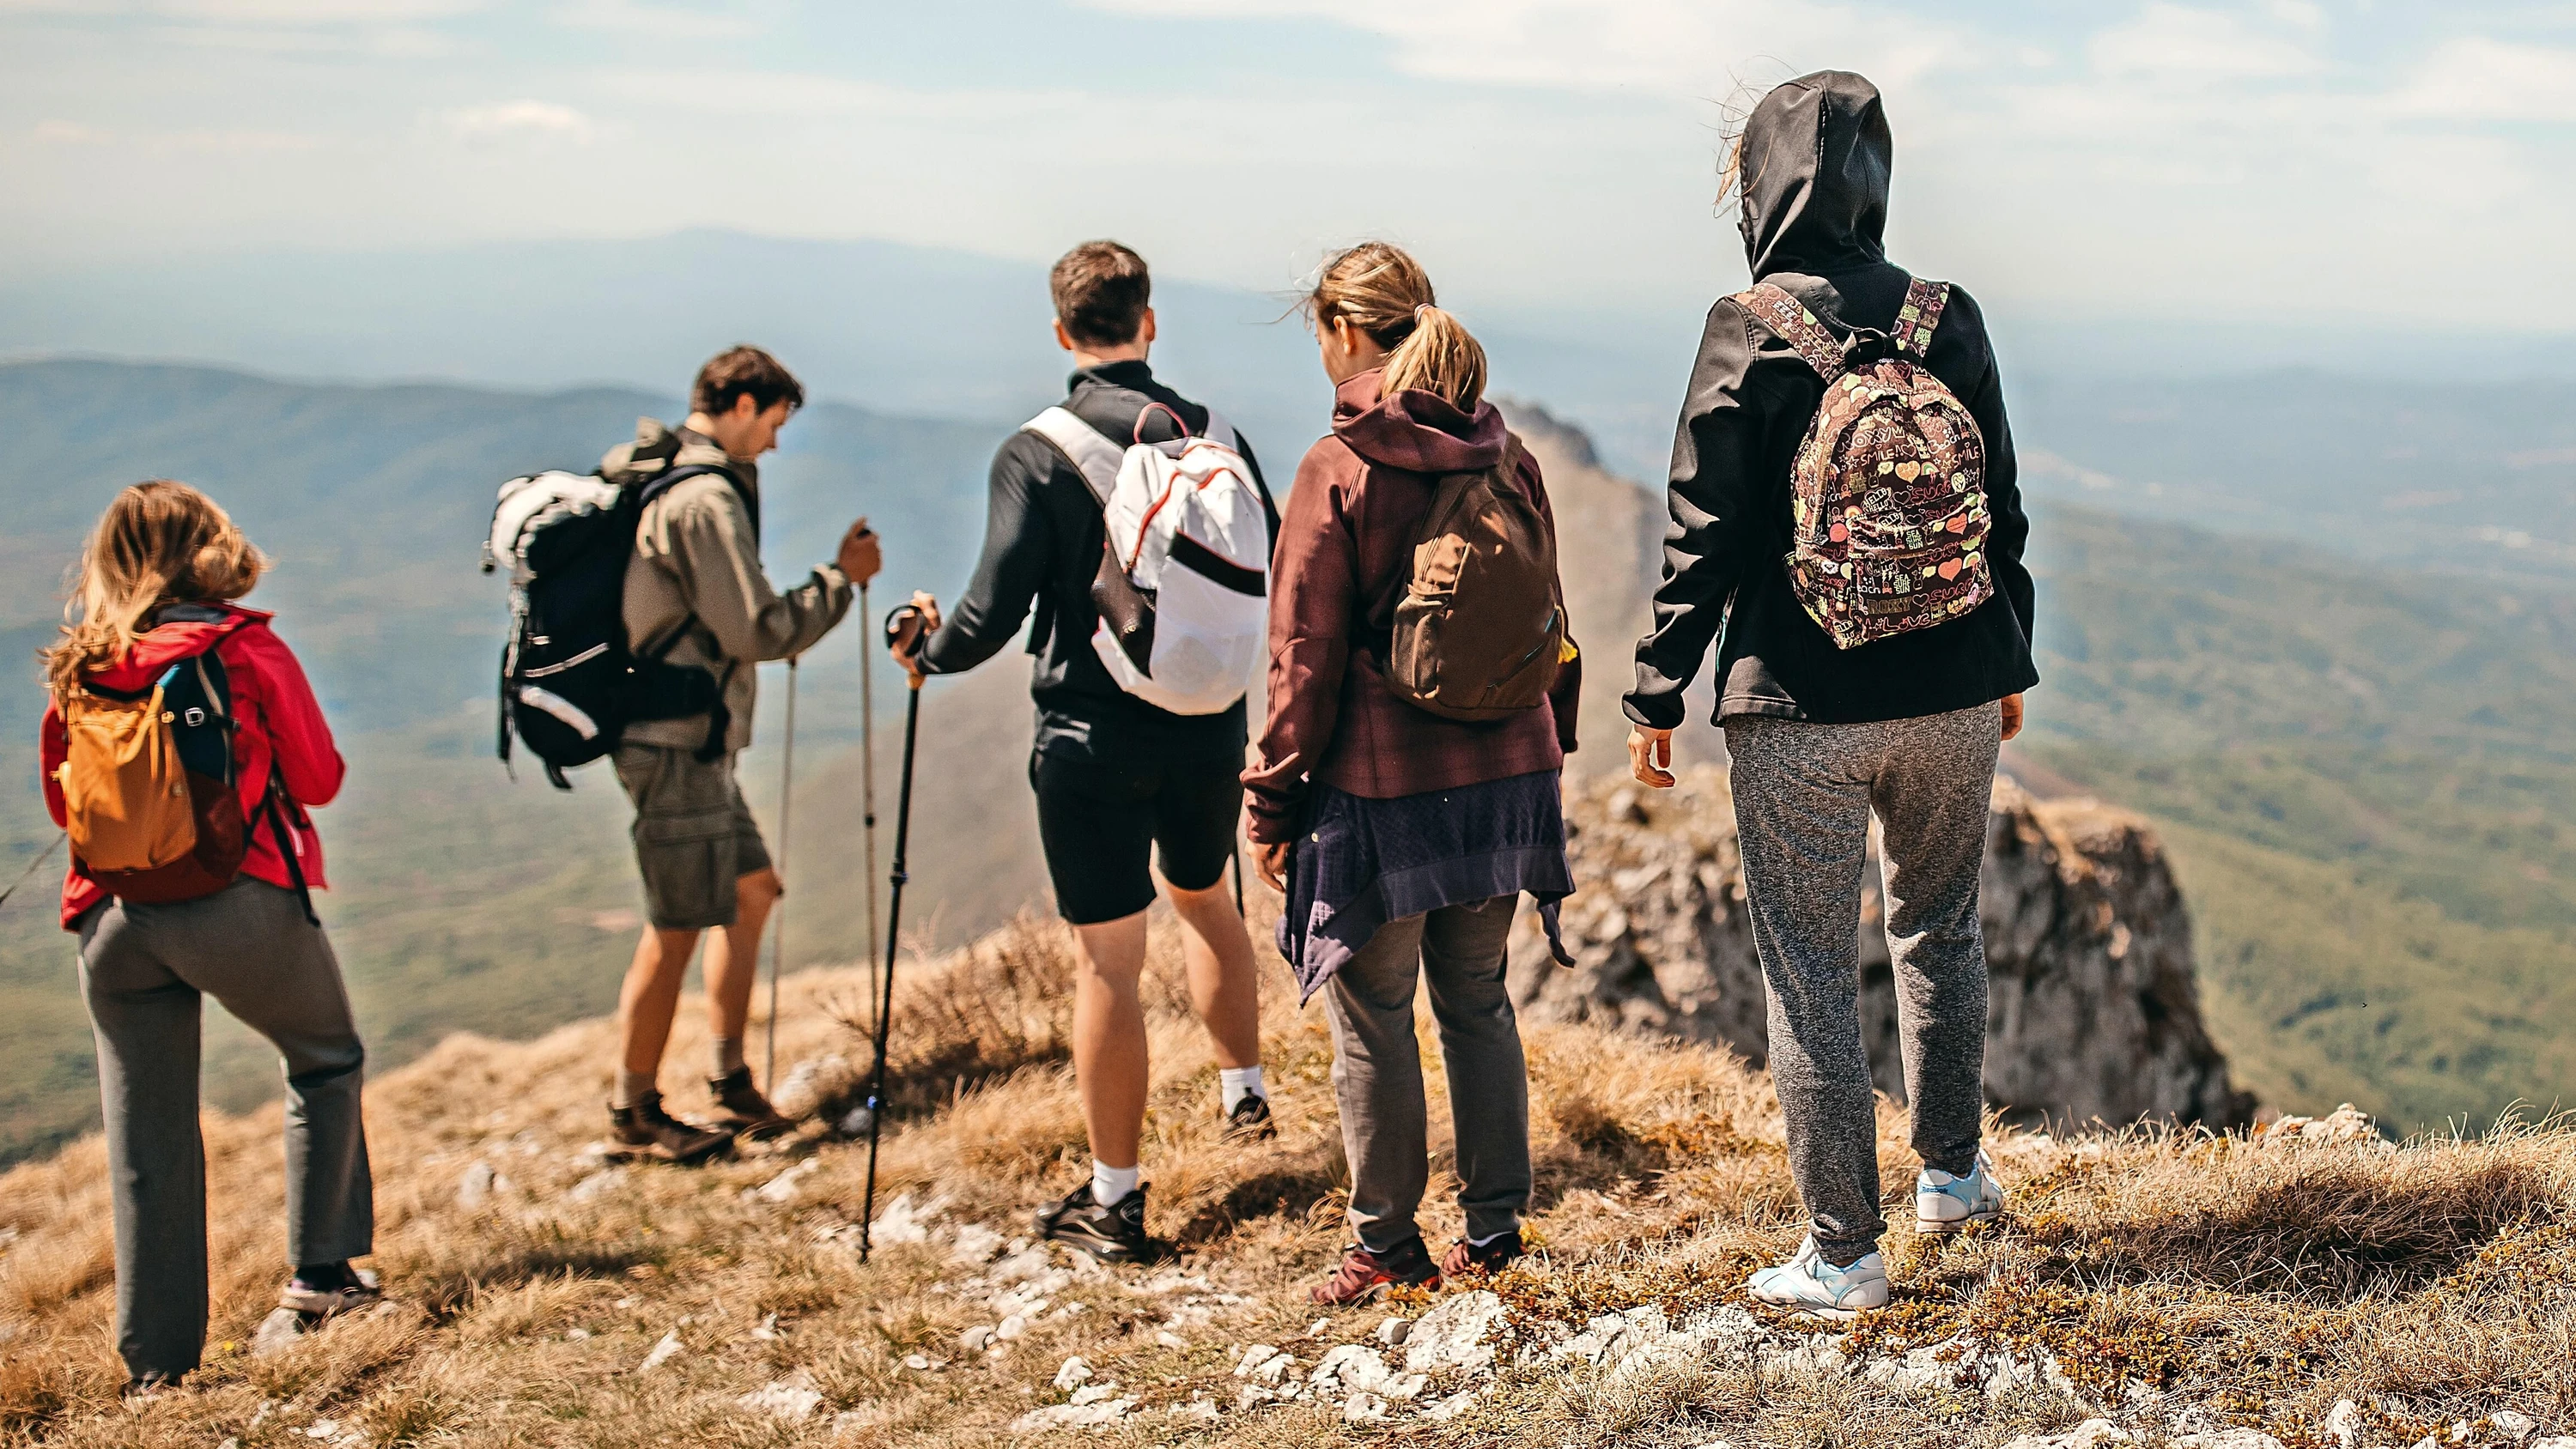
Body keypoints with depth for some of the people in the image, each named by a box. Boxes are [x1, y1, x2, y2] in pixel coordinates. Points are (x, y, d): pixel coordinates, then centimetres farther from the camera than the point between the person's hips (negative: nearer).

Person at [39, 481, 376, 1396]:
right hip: (240, 903, -3)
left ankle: (158, 1362, 11)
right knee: (328, 1059, 21)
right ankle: (321, 1270, 15)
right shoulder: (248, 651, -5)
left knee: (146, 1142, 8)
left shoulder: (77, 671, 5)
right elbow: (320, 779, 2)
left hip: (113, 920, 3)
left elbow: (61, 801, 15)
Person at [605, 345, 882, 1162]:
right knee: (676, 928, -2)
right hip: (678, 741, -11)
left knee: (750, 891, 17)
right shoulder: (704, 500, -18)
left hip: (691, 740, 11)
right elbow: (758, 632, -20)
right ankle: (634, 1115, 8)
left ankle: (728, 1079, 24)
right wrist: (841, 577, -9)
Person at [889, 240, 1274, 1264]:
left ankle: (1114, 1200, 10)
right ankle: (1243, 1090, 40)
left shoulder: (1035, 455, -12)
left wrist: (930, 649, 5)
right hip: (1208, 728, 4)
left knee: (1107, 960, 3)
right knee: (1203, 896, 30)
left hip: (1092, 738, -4)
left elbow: (996, 610, -16)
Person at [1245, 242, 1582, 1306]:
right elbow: (1548, 623, 10)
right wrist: (1547, 746, 21)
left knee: (1372, 1020, 7)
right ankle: (1494, 1227, 23)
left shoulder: (1339, 469, -13)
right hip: (1504, 775, 6)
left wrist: (1274, 800, -4)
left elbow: (1307, 654, -11)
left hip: (1380, 789, -6)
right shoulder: (1506, 458, 3)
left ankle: (1388, 1247, 15)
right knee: (1478, 1000, 17)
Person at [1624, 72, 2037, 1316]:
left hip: (1799, 709, -4)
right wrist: (2008, 666, 21)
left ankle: (1842, 1255, 10)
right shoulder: (1949, 320, 2)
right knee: (1940, 929, 24)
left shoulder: (1749, 331, -10)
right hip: (1952, 695, 5)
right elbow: (2000, 510, 9)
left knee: (1811, 974, 4)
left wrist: (1658, 696, -2)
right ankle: (1952, 1173, 36)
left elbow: (1705, 533, -11)